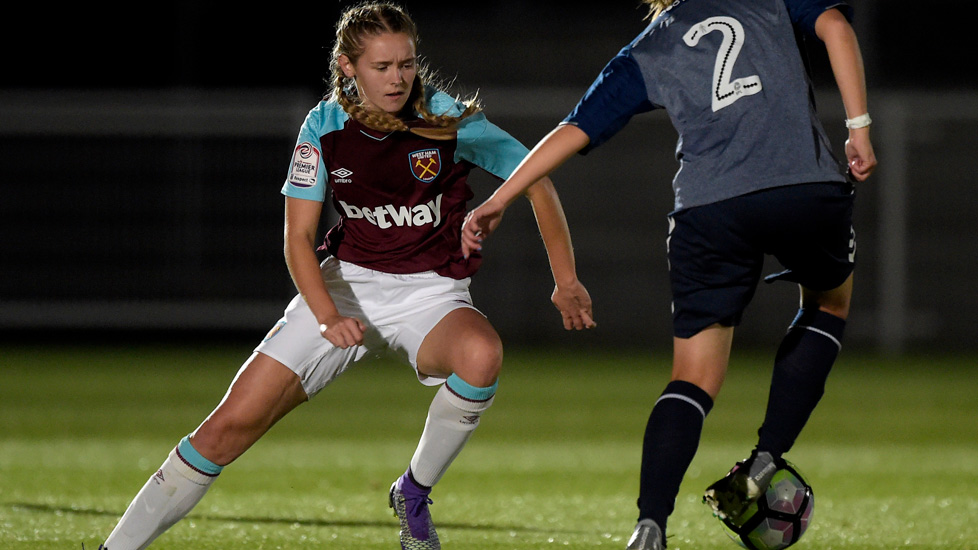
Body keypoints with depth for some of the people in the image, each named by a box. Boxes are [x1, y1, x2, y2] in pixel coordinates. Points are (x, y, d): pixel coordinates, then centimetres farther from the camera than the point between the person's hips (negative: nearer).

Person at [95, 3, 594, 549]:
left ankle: (414, 494, -14)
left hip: (430, 294, -1)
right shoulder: (324, 127, -9)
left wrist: (567, 280, -7)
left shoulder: (447, 119, -14)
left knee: (482, 354, -38)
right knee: (233, 423, -8)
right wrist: (328, 317, -25)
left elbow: (536, 179, -4)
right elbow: (298, 238, -8)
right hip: (347, 284, 2)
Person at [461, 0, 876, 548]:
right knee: (830, 304, 29)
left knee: (693, 380, 6)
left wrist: (499, 201, 23)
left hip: (710, 210, 1)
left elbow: (575, 130, 17)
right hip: (809, 187, -1)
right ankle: (767, 460, 14)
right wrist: (858, 128, 2)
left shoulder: (646, 54, 22)